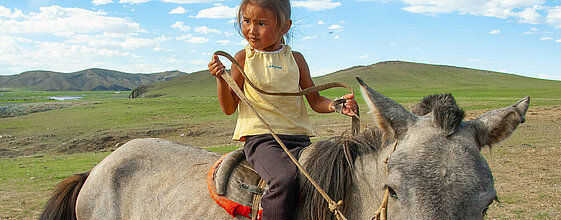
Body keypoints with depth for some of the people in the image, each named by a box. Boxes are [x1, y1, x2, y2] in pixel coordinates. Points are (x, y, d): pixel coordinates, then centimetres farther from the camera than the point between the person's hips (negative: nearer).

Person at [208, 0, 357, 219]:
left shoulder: (295, 59, 11)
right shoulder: (243, 58, 6)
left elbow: (315, 100, 15)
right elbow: (229, 108, 6)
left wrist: (337, 106, -5)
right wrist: (221, 78, -10)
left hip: (298, 139, 3)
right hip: (259, 139, -3)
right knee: (284, 180, -32)